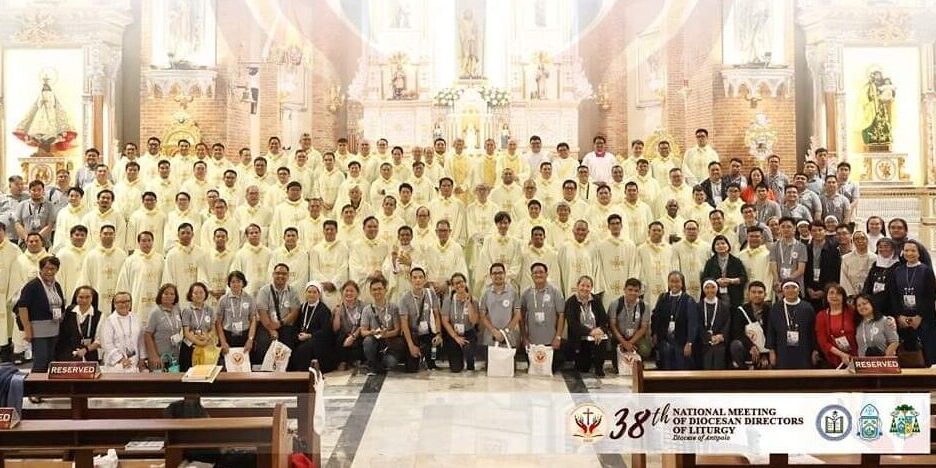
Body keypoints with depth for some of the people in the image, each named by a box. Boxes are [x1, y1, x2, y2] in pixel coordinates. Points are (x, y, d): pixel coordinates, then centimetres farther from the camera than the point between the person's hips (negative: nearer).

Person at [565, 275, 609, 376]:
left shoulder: (597, 301, 6)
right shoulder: (570, 302, -4)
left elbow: (604, 320, 0)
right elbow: (573, 324, -16)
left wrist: (600, 330, -23)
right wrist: (590, 331, -30)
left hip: (596, 336, 2)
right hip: (579, 340, -2)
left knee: (603, 340, -33)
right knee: (582, 370, -6)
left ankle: (599, 368, -10)